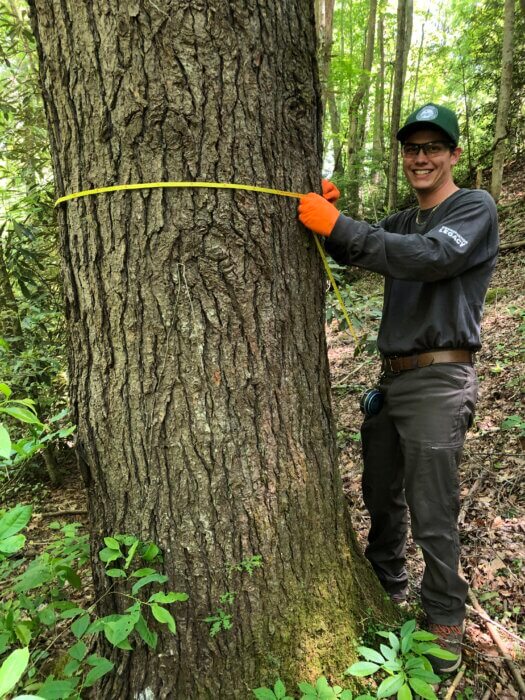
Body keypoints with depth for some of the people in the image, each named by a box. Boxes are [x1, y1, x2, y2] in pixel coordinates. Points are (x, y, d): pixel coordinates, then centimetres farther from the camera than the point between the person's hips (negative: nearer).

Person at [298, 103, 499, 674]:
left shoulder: (475, 208, -5)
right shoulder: (405, 221, 19)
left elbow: (430, 257, -24)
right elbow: (351, 253, 10)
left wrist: (337, 225, -26)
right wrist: (327, 216, -10)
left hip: (438, 382, -7)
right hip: (392, 375, 8)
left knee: (432, 515, 0)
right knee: (380, 495, 19)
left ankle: (445, 627, 20)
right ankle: (387, 588, 40)